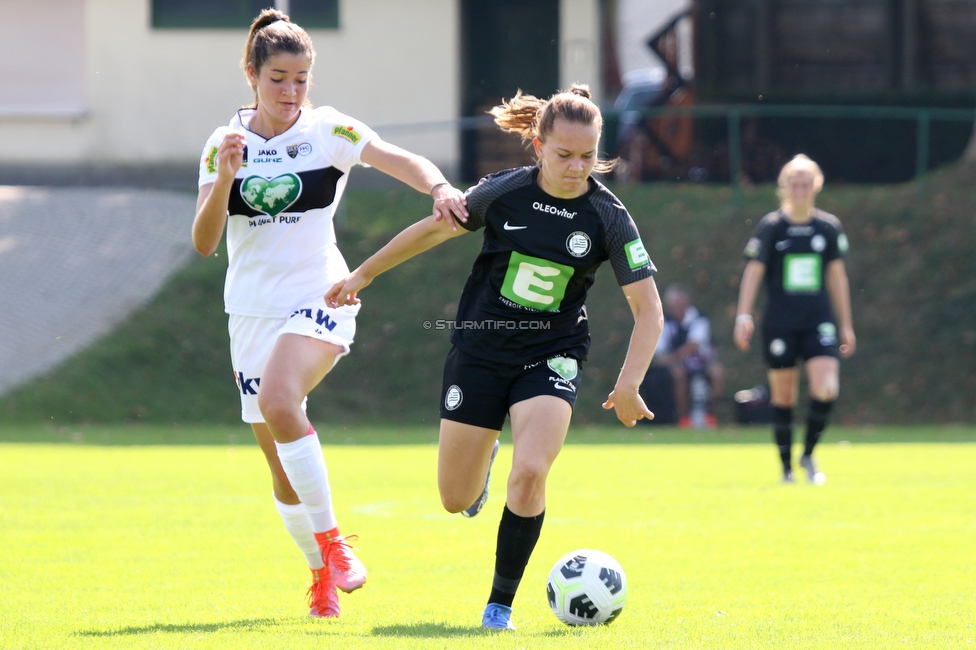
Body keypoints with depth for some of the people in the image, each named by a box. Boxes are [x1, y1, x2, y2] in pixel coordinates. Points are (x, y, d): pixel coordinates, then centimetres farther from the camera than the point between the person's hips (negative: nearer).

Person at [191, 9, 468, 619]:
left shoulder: (329, 130, -2)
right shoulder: (224, 143, 4)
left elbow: (406, 162, -11)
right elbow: (204, 242, -3)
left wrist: (440, 187, -32)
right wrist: (224, 179, -19)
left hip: (320, 299, -3)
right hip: (252, 310, 3)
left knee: (278, 400, -32)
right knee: (284, 474, 5)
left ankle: (332, 541, -22)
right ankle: (322, 573, 27)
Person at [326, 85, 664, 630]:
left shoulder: (608, 217, -13)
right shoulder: (504, 193, -11)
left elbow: (648, 308, -12)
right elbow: (436, 228, 6)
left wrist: (629, 384, -24)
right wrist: (364, 274, 12)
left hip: (550, 358, -1)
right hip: (480, 352, 1)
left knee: (530, 472, -27)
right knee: (456, 500, 6)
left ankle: (501, 604, -10)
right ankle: (486, 454, 45)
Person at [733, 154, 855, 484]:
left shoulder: (829, 227, 6)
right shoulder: (771, 227, -1)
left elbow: (837, 277, 13)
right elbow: (753, 272, -3)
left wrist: (846, 325, 14)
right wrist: (744, 315, -14)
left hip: (819, 321, 1)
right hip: (779, 325, -1)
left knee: (826, 389, -15)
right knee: (783, 397, 3)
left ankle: (808, 454, 5)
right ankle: (787, 467, 15)